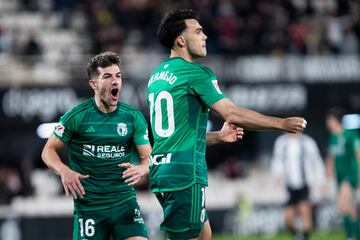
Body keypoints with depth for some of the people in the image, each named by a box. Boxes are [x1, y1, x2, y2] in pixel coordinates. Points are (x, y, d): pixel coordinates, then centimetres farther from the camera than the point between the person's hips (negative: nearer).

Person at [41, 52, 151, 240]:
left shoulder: (133, 117, 3)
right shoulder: (77, 116, -4)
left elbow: (148, 157, 7)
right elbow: (49, 150, 3)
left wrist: (141, 170, -18)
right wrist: (64, 171, -17)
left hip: (125, 201, 2)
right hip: (88, 205, -2)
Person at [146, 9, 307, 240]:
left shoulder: (156, 76, 17)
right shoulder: (196, 73, -10)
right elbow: (232, 114, -16)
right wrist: (282, 123, -10)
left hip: (160, 169, 9)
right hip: (185, 173, -9)